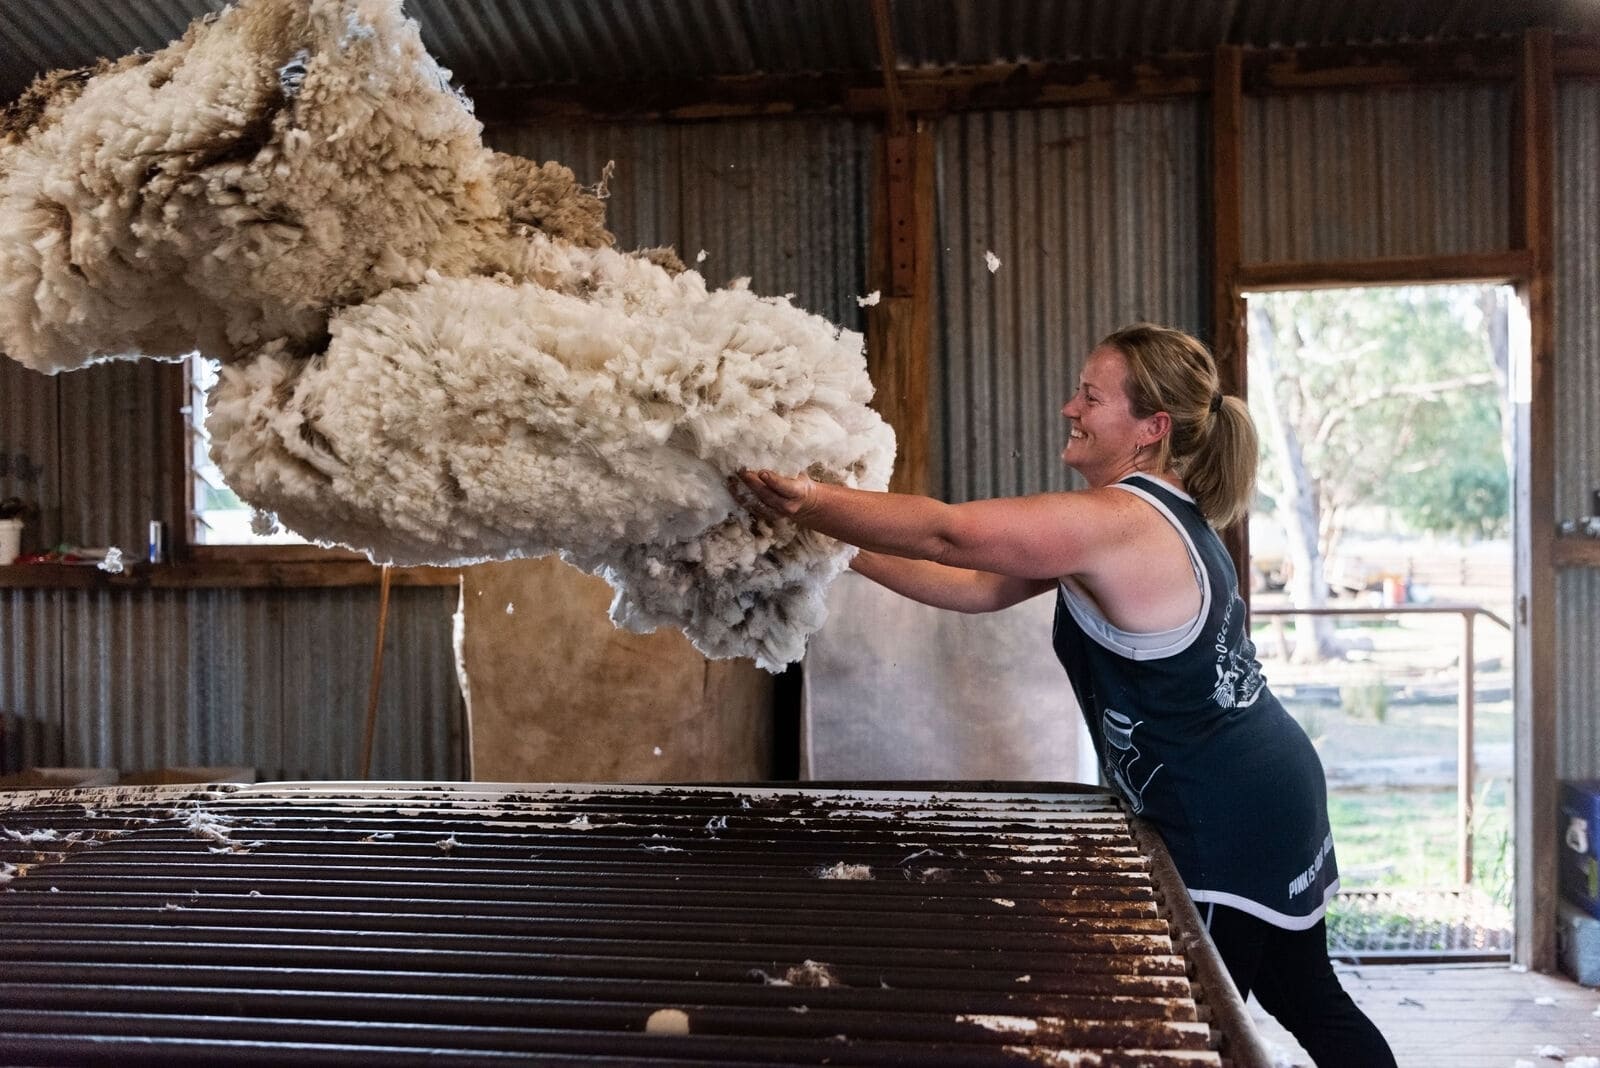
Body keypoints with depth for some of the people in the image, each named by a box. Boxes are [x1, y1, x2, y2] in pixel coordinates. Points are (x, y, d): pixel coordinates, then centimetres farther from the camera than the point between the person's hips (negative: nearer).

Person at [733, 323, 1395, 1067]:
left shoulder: (1116, 522, -23)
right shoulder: (1158, 514, 8)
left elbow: (946, 533, -29)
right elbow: (979, 588, 5)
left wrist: (807, 504, -22)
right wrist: (847, 550, 1)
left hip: (1225, 820, -10)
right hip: (1269, 792, 10)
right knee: (1307, 1000, 23)